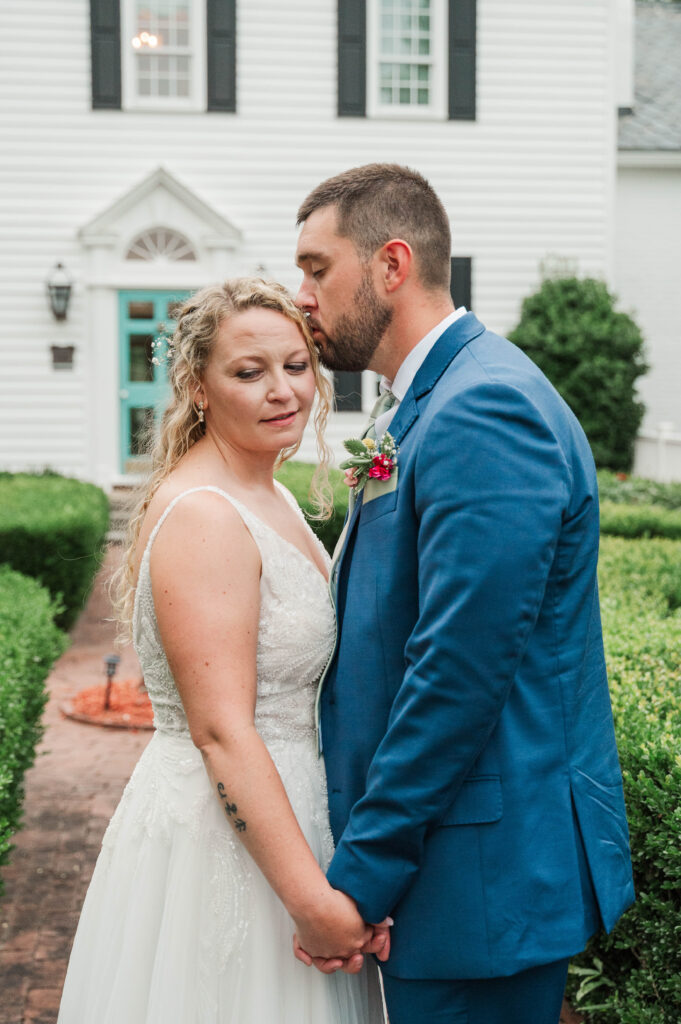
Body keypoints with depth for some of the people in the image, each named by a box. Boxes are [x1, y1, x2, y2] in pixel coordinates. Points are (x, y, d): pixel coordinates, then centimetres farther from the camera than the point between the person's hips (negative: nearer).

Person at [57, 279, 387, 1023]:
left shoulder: (269, 497, 9)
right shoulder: (203, 517, -20)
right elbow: (222, 731, -25)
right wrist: (312, 898, -27)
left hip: (275, 812, 9)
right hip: (221, 840, -9)